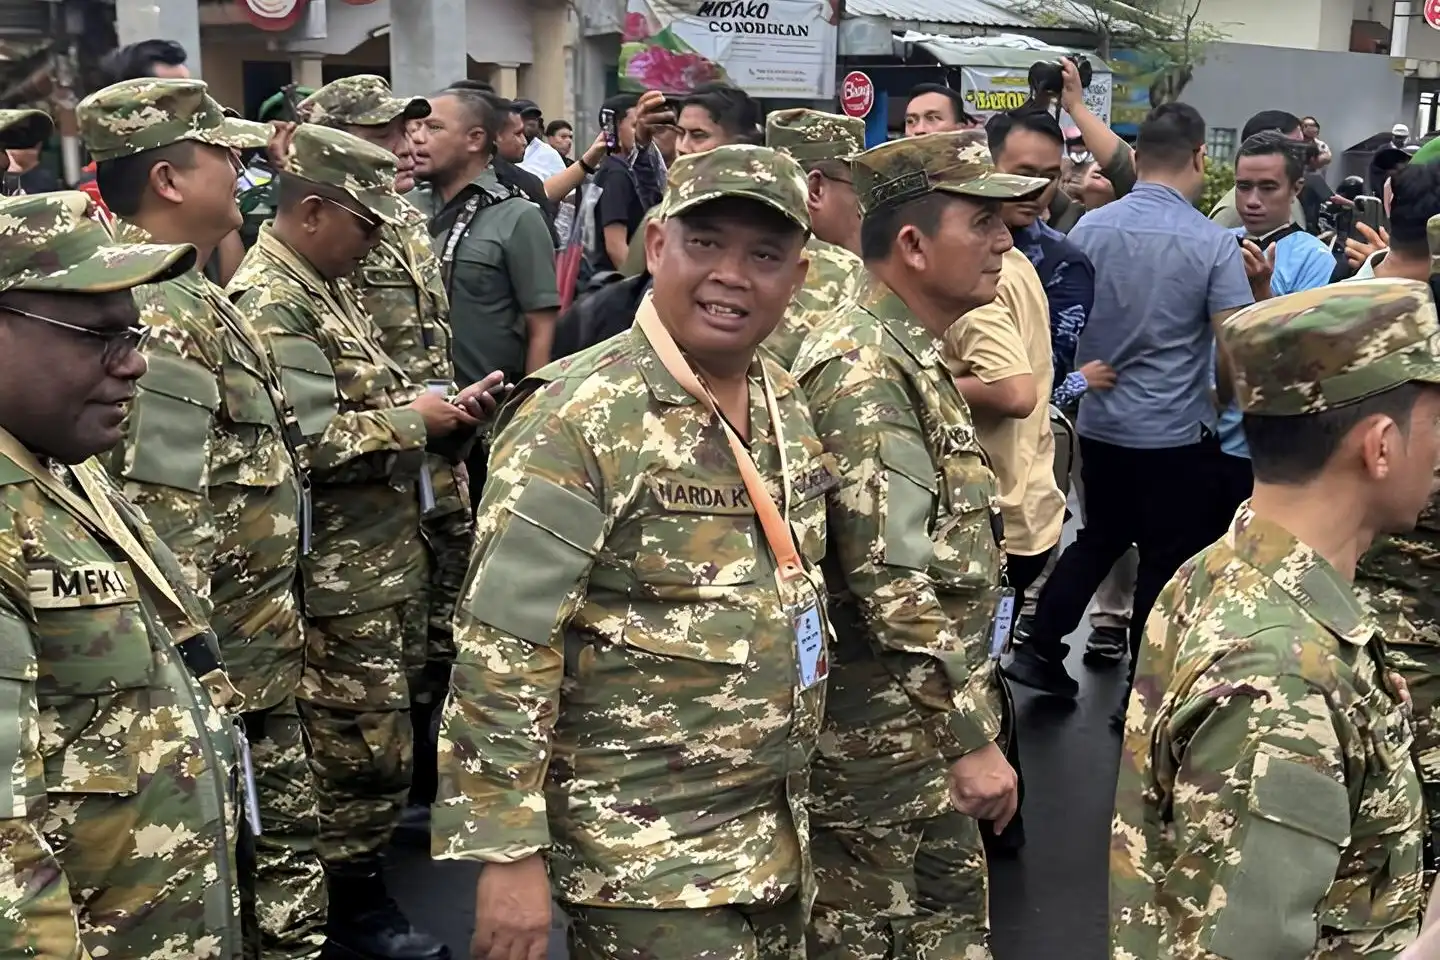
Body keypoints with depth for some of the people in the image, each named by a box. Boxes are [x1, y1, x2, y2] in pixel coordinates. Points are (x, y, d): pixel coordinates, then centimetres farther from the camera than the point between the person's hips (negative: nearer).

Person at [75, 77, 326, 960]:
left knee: (289, 834, 19)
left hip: (262, 655, 10)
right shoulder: (155, 313, -21)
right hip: (218, 669, -10)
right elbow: (163, 520, -26)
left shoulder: (184, 294, 11)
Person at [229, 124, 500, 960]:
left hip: (378, 560, 10)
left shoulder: (322, 287, 13)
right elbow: (313, 441, -28)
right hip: (340, 574, -10)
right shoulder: (269, 305, -19)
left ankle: (359, 848, 36)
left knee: (370, 734, 20)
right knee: (365, 742, 1)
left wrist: (438, 406, 3)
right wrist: (414, 419, -15)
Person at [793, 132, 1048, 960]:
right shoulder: (865, 370, -21)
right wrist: (972, 736, -24)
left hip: (928, 725, 10)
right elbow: (894, 583, -28)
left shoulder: (916, 357, 11)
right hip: (883, 736, -9)